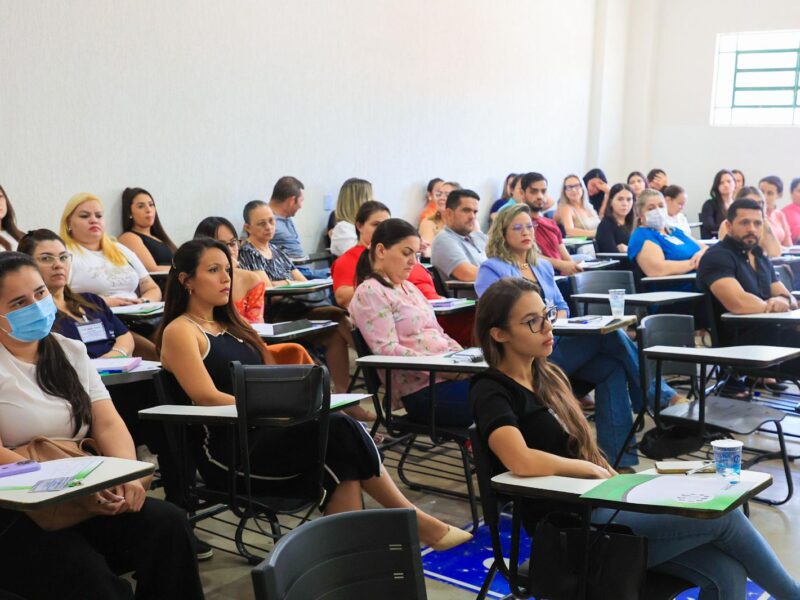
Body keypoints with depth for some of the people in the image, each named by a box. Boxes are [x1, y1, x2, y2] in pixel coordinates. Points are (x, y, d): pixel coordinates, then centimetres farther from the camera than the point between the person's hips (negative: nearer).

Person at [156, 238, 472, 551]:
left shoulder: (230, 325, 22)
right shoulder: (179, 332, -2)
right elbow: (206, 397, -14)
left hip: (262, 435, 7)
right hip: (224, 453, -7)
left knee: (339, 454, -24)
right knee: (339, 429, -24)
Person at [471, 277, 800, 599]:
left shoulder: (548, 375, 15)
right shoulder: (491, 392, -11)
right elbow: (522, 462, -29)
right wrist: (594, 469, -14)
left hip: (603, 501, 8)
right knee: (721, 513, -10)